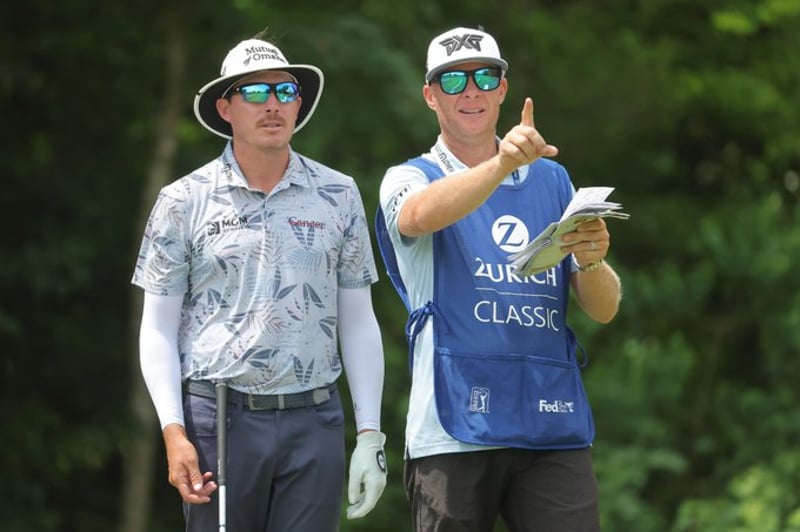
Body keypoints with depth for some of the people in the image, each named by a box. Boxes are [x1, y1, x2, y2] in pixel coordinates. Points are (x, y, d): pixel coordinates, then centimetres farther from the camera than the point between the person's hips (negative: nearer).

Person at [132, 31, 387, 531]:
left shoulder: (339, 195, 9)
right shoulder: (184, 202, 4)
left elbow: (358, 322, 11)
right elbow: (158, 329, 4)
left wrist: (371, 434, 5)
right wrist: (174, 433, -7)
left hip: (314, 420, 1)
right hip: (216, 416, -1)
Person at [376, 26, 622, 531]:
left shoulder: (551, 180, 19)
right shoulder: (410, 179, 9)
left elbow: (604, 309, 12)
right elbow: (420, 214, -19)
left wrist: (591, 261, -11)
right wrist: (501, 164, -35)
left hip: (554, 423, 3)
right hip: (456, 427, -2)